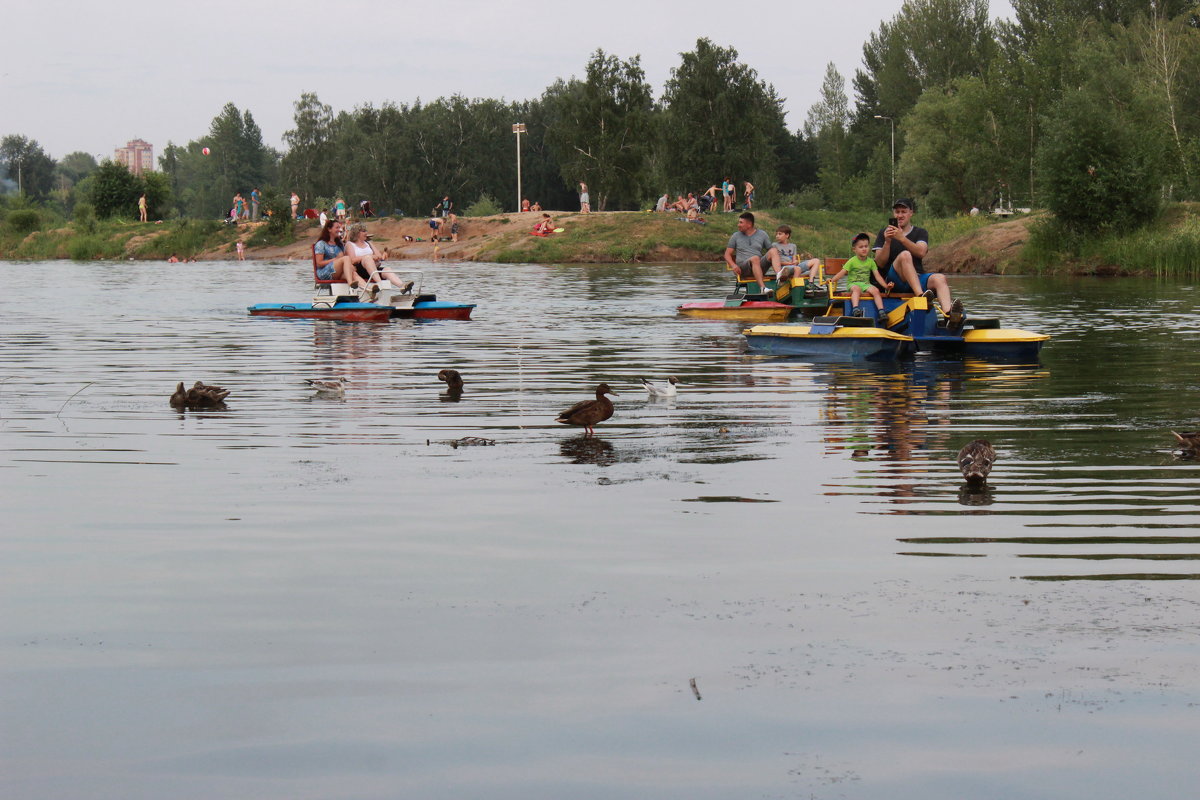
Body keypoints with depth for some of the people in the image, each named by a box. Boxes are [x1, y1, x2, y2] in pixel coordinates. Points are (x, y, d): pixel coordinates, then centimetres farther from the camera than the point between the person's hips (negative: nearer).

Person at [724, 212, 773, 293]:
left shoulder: (762, 234, 17)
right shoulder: (736, 236, 16)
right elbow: (727, 254, 13)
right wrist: (733, 265, -8)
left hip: (759, 266, 2)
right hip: (742, 267, -2)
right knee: (755, 258, -37)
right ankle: (762, 288, -54)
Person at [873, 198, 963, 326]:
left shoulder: (921, 233, 15)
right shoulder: (884, 234, 13)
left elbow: (921, 252, -8)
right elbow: (880, 263, 0)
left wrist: (902, 238, -20)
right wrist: (887, 242, -14)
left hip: (918, 279, 2)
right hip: (894, 280, -2)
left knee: (939, 278, -29)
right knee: (905, 255, -31)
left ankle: (948, 315, -56)